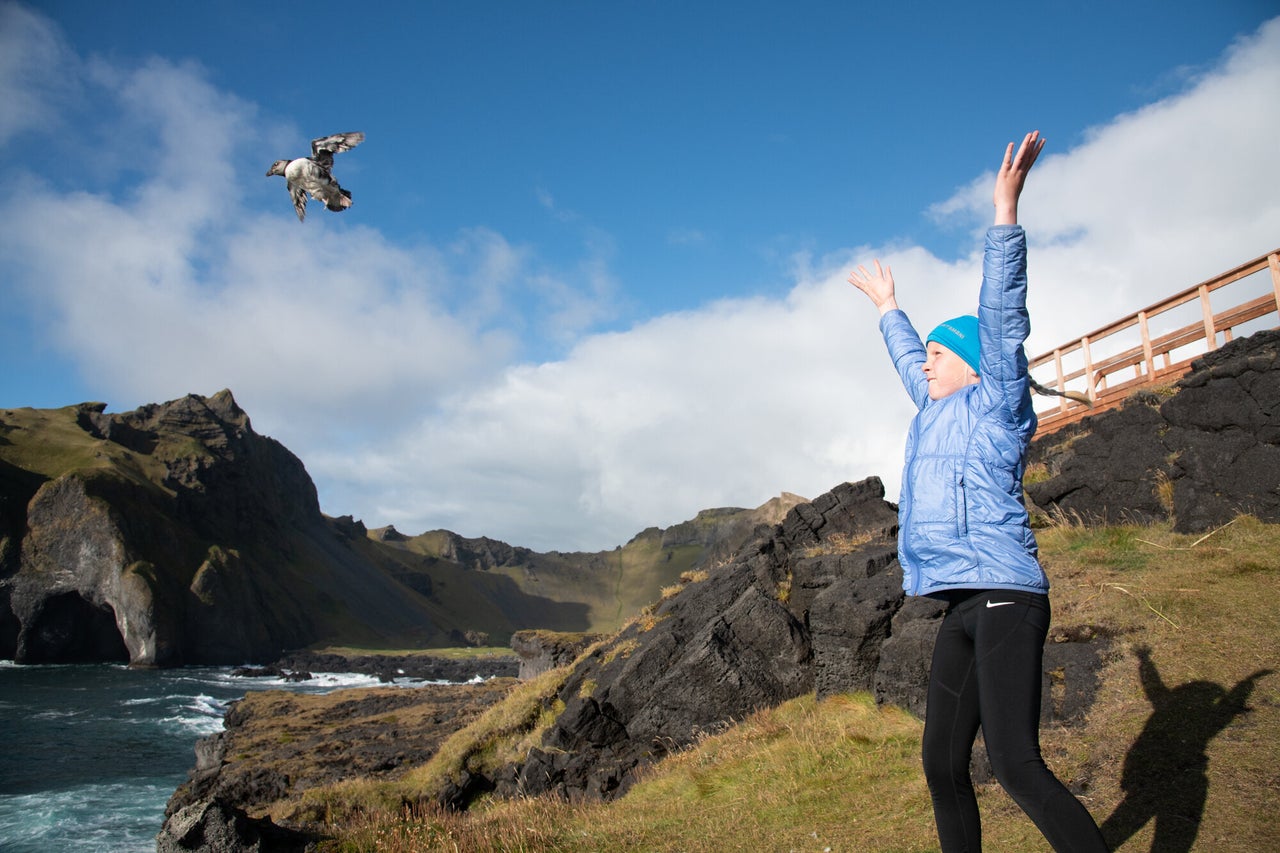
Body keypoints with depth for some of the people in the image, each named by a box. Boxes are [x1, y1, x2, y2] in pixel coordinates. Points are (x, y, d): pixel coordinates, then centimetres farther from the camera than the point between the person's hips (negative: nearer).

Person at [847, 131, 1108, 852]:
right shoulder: (937, 411, 21)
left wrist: (1005, 214, -12)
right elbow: (910, 360, 38)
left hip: (1006, 596, -8)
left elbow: (1002, 317, -9)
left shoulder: (997, 400, 2)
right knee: (943, 767, 7)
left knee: (1017, 764, -17)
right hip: (964, 607, 8)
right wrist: (889, 310, 53)